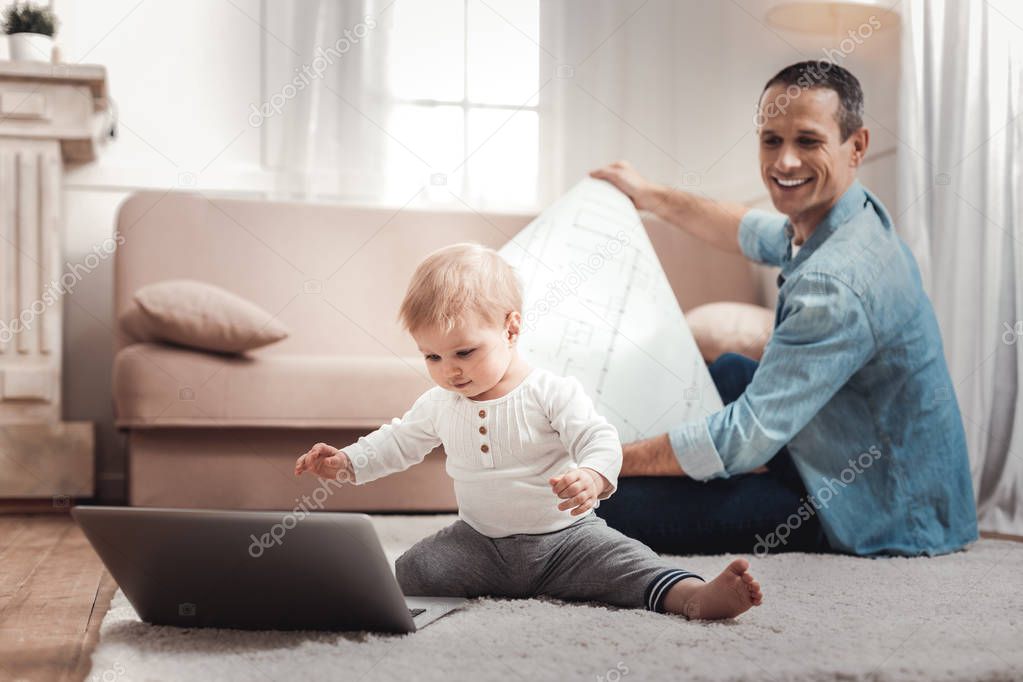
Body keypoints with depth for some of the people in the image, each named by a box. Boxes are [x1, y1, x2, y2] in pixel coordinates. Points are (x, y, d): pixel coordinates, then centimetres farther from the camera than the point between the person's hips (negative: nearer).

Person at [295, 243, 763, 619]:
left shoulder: (553, 393, -11)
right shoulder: (439, 405, 5)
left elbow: (599, 441, -20)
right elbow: (397, 442, 20)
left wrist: (591, 477, -43)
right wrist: (347, 461, 5)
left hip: (565, 538, -4)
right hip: (479, 543, 4)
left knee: (620, 561, -28)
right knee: (411, 571, -23)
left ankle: (693, 596, -42)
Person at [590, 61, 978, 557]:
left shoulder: (837, 283, -30)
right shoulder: (839, 217, 0)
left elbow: (746, 439, -27)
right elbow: (750, 232, 24)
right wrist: (651, 196, 29)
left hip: (876, 518, -10)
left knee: (613, 504, -18)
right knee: (728, 370, 30)